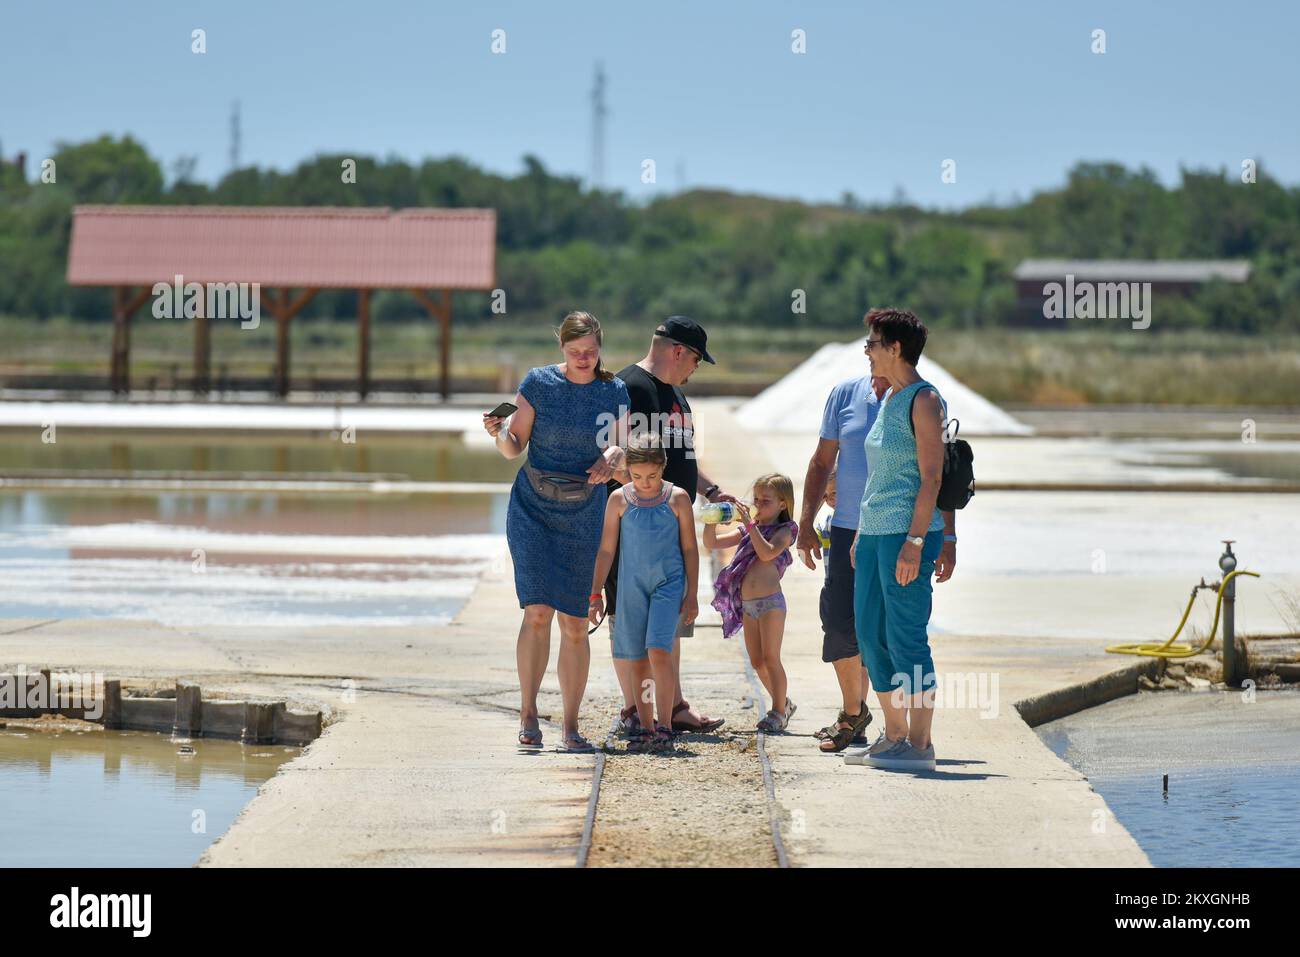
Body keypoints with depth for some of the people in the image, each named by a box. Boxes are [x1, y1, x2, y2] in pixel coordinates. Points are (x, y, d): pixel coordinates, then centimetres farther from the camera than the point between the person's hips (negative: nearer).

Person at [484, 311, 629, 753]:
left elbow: (620, 448, -2)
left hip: (584, 513, 2)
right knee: (539, 610, -16)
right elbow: (515, 447, 0)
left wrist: (613, 457, -24)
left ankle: (571, 727, 9)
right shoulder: (538, 382, -3)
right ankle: (527, 713, -9)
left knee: (575, 623, 2)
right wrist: (499, 433, -21)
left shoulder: (613, 391, 1)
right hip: (533, 506, -2)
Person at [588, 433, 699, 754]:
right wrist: (595, 594, 2)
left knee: (659, 652, -16)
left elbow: (689, 548, 4)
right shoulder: (619, 500, 0)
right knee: (636, 659, 5)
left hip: (669, 583, -2)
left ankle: (665, 727, -12)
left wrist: (692, 594, 2)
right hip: (632, 585, 2)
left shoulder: (677, 498, -2)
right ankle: (645, 727, 14)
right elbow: (606, 550, 5)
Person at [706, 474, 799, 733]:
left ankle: (778, 711, -1)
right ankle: (783, 704, 26)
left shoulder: (784, 531, -3)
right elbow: (711, 543, 12)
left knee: (770, 658, -7)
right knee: (757, 662, 12)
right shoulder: (747, 530, 15)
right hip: (747, 604, 7)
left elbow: (767, 553, -22)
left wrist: (750, 524, -22)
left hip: (771, 602, -7)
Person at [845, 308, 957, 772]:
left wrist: (915, 540, -21)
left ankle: (920, 744, -4)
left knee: (905, 637, -8)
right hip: (874, 531, 10)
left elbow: (932, 477, -15)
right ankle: (893, 735, 18)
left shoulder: (924, 400, -10)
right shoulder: (888, 398, 17)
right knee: (870, 634, 10)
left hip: (908, 531, -10)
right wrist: (862, 535, 22)